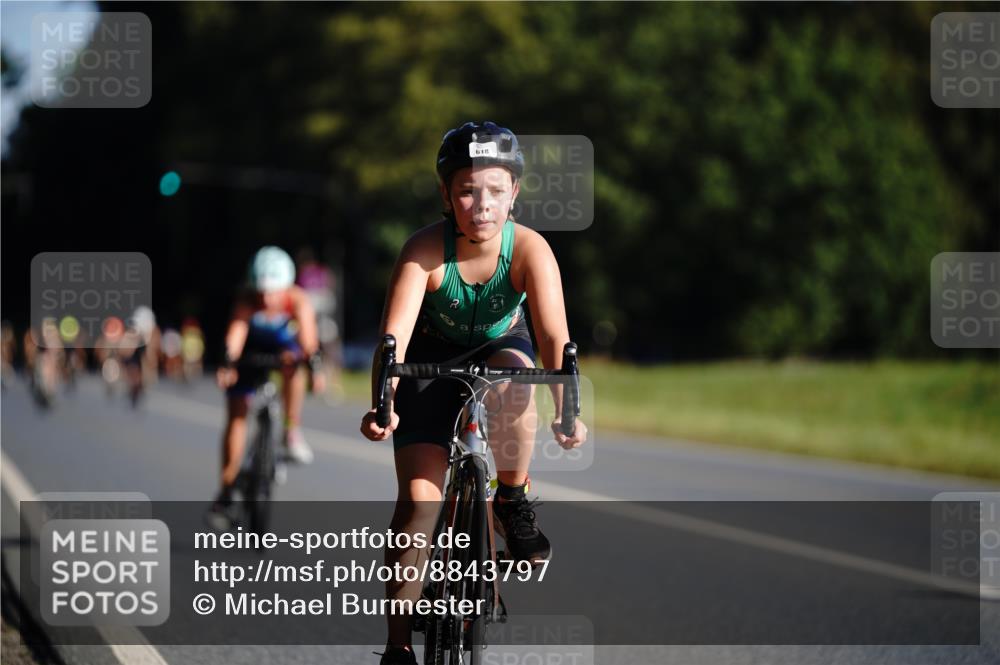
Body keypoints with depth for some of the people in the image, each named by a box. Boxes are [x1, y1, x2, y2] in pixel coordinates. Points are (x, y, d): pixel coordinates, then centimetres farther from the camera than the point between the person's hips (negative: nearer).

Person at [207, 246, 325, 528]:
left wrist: (315, 367, -61)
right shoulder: (247, 303, -32)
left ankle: (292, 433, -19)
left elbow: (308, 337, -43)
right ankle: (226, 489, 0)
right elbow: (235, 333, -47)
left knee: (293, 366, -35)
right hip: (251, 352, 0)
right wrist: (228, 364, -66)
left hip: (283, 346, 0)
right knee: (236, 416, -6)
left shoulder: (297, 301, -30)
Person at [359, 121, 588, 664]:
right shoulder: (425, 249, -28)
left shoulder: (529, 249, -26)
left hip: (499, 349, 1)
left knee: (514, 371, -37)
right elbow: (395, 332, -37)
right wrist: (382, 403, -53)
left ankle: (513, 501, -12)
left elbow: (554, 336, -35)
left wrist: (565, 412, -49)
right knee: (418, 497, -13)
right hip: (433, 361, -1)